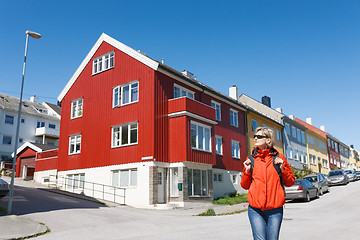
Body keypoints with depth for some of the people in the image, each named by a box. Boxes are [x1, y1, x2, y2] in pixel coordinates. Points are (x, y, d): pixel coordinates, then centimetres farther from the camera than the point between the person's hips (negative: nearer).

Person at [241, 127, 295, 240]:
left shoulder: (279, 157, 6)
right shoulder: (251, 159, 7)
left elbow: (290, 182, 11)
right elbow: (245, 185, 12)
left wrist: (283, 169, -5)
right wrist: (247, 171, -3)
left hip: (275, 209, 0)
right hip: (255, 209, 0)